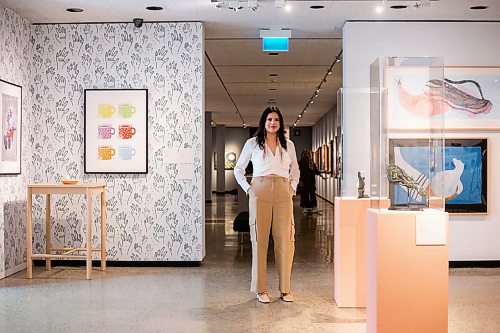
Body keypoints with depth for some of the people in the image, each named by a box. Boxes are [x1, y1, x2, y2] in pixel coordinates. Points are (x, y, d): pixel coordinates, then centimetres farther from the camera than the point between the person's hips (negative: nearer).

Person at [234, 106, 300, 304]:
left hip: (283, 193, 2)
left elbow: (295, 171, 25)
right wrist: (247, 189, 2)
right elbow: (238, 170, 14)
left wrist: (292, 188, 10)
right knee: (259, 239, -3)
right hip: (260, 192, -2)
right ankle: (261, 289, 5)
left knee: (285, 240, -1)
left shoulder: (288, 145, 13)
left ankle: (285, 289, 10)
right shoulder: (252, 143, 7)